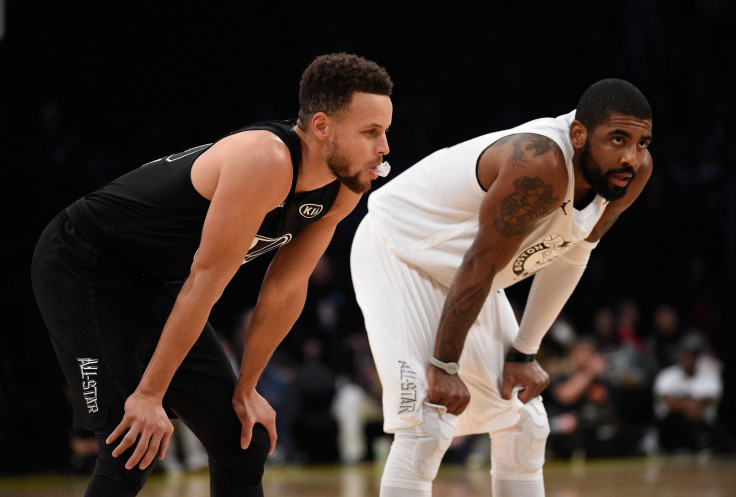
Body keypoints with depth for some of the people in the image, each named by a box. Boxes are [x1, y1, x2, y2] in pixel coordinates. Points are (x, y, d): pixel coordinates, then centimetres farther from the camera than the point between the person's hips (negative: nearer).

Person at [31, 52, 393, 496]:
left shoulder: (343, 189, -7)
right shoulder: (265, 162, -33)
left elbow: (286, 290, 3)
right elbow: (205, 281, -31)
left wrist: (246, 389, 6)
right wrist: (149, 393, -27)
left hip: (155, 285, 9)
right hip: (82, 266, -9)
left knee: (245, 441, 6)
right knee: (133, 451, -20)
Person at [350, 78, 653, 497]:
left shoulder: (634, 172, -12)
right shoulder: (540, 166, -37)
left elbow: (569, 256, 2)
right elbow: (481, 263, -30)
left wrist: (524, 352, 4)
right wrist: (443, 366, -22)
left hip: (457, 277, 9)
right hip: (397, 253, -9)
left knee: (524, 426, 9)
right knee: (426, 427, -20)